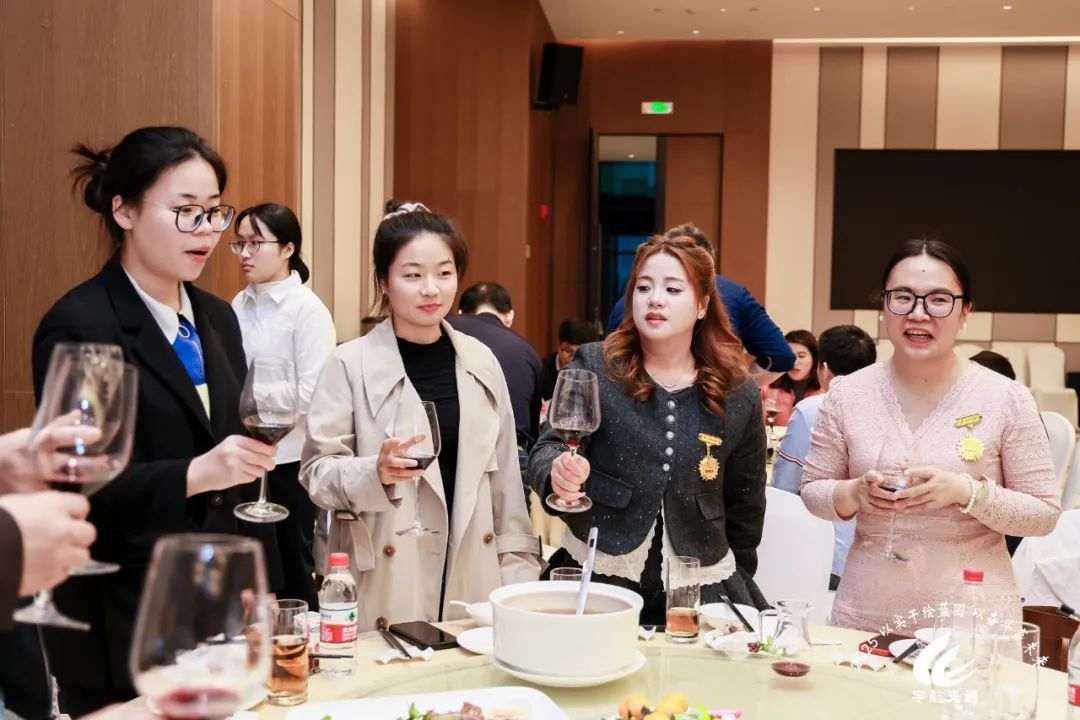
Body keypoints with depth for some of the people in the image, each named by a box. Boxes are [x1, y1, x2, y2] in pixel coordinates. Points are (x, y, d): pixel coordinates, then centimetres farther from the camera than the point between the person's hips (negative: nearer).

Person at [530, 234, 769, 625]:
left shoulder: (739, 394, 3)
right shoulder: (593, 368, -2)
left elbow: (745, 504, 12)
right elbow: (547, 448, -8)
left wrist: (736, 582, 15)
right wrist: (558, 470, -30)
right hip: (596, 580, -1)